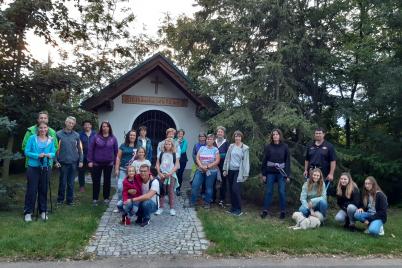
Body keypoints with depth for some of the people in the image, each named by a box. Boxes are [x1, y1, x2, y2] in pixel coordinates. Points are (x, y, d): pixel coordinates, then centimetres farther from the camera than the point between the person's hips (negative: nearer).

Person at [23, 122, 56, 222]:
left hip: (45, 168, 2)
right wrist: (37, 155, -19)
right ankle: (28, 212, 11)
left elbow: (54, 153, 4)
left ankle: (43, 211, 22)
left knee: (43, 190, 10)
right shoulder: (32, 138, -4)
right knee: (31, 190, 0)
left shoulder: (51, 140, 3)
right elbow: (26, 152, -6)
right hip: (33, 168, -2)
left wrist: (49, 155, -18)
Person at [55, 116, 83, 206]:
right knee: (62, 182, 6)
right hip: (63, 162, -2)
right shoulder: (59, 134, -1)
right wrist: (56, 160, -4)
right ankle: (60, 199, 22)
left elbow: (79, 149, 8)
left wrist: (81, 160, 4)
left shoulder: (76, 135, 5)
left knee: (71, 182, 8)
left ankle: (70, 200, 20)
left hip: (73, 162, 2)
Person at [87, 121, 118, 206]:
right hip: (97, 163, -1)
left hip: (109, 163, 1)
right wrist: (90, 161, -7)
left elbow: (116, 151, 3)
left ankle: (106, 198, 23)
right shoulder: (96, 137, -3)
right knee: (96, 181, 5)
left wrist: (115, 162, 0)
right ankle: (95, 198, 17)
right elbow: (90, 149, -3)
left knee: (107, 181, 11)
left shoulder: (113, 138, 1)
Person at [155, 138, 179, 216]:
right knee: (162, 192, 6)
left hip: (171, 175, -2)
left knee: (171, 192, 1)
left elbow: (176, 165, -3)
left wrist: (170, 173, -13)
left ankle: (172, 208, 8)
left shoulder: (175, 154, 2)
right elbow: (157, 164, 6)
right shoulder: (161, 154, 7)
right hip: (162, 175, 2)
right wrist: (160, 173, -8)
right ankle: (161, 207, 14)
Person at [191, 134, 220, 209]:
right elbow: (197, 158, 3)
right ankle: (193, 201, 13)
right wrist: (201, 166, -13)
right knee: (195, 185, -2)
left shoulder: (215, 149, 0)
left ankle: (207, 203, 21)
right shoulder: (202, 148, 8)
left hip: (211, 171, -2)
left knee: (209, 187, 6)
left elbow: (217, 161, -8)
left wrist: (207, 166, -16)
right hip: (200, 170, 3)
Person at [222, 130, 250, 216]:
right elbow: (227, 158, 10)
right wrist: (225, 169, 8)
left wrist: (245, 174, -8)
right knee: (231, 190, 8)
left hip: (238, 171, -4)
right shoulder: (231, 146, 6)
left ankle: (238, 209, 0)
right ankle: (233, 207, 22)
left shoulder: (245, 148, -4)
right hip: (230, 170, 4)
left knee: (235, 189, -13)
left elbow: (246, 161, -4)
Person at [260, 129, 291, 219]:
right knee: (268, 191, 5)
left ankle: (283, 211, 15)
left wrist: (287, 175, -1)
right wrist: (263, 174, 0)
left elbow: (287, 161, 3)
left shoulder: (285, 147, 2)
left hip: (281, 173, 0)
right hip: (270, 172, 1)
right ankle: (265, 210, 14)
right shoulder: (268, 147, 2)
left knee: (282, 192, 3)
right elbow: (264, 160, 3)